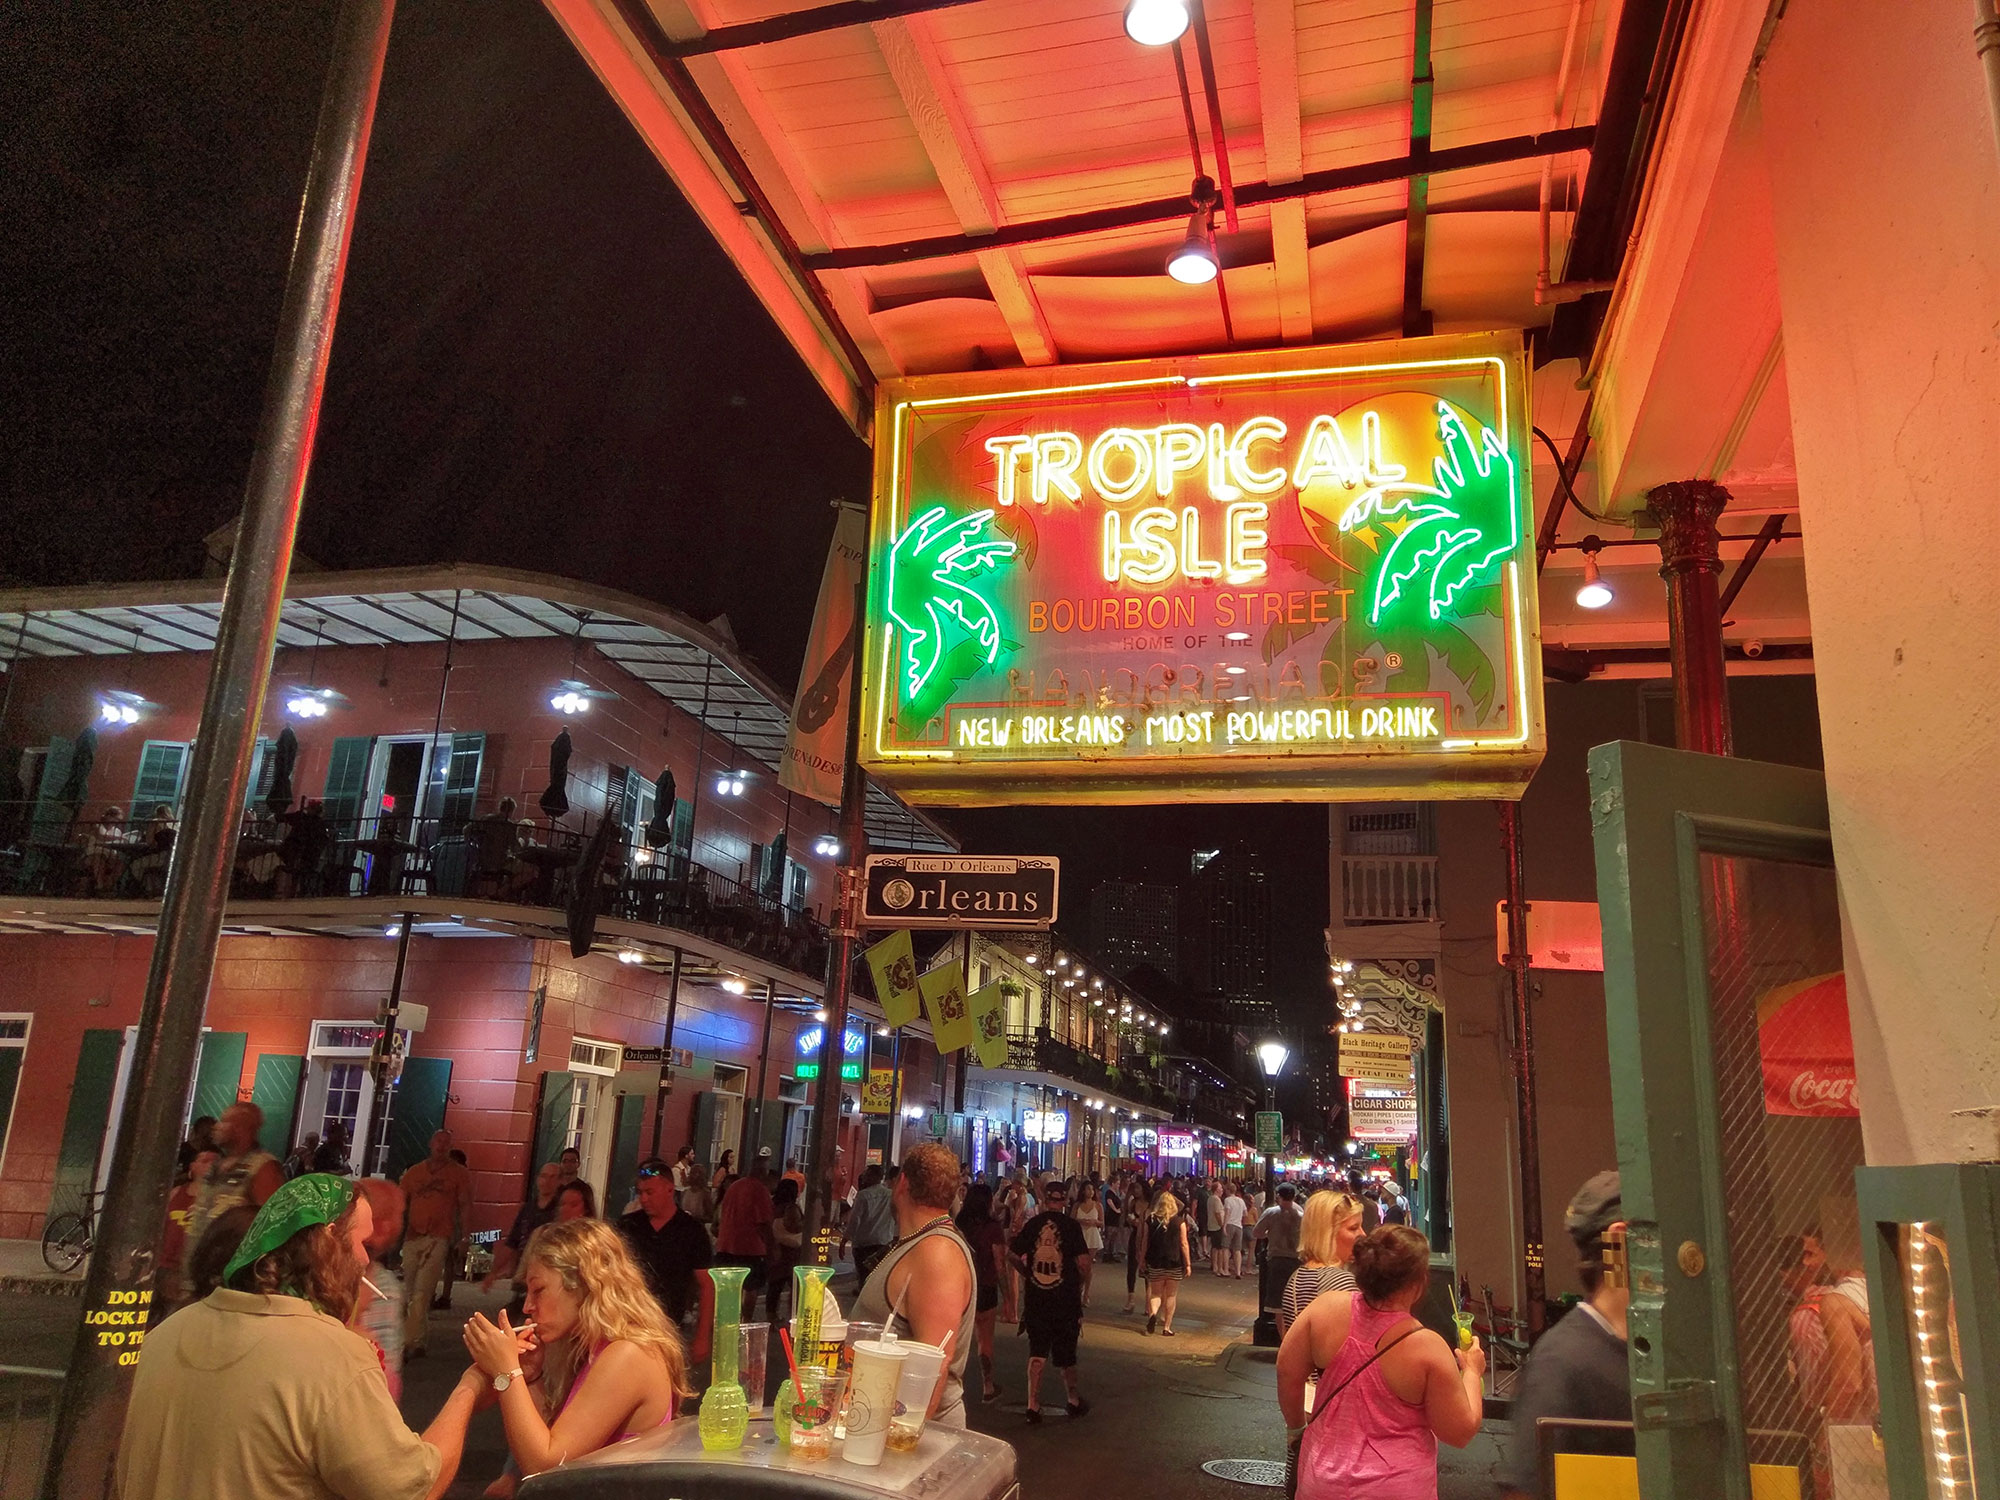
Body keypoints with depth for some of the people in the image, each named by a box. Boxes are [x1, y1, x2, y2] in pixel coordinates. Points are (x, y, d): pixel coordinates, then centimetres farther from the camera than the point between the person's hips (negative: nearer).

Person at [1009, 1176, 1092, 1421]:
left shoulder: (1032, 1224, -2)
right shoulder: (1070, 1226, -10)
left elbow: (1014, 1256, 2)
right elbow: (1083, 1263, -12)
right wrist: (1083, 1286, 6)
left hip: (1035, 1299, 2)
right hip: (1066, 1300, -2)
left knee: (1037, 1352, 11)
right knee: (1065, 1353, 13)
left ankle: (1033, 1405, 7)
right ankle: (1074, 1401, 27)